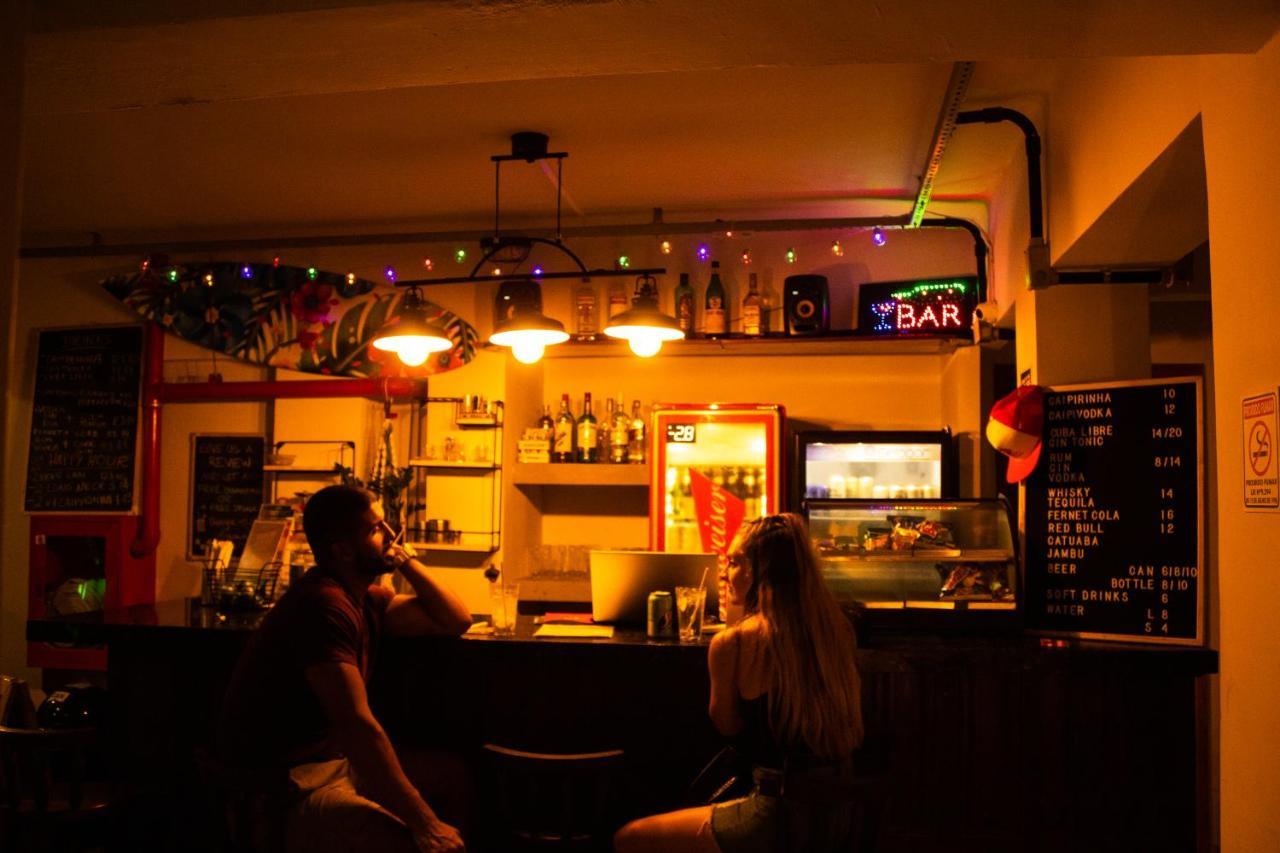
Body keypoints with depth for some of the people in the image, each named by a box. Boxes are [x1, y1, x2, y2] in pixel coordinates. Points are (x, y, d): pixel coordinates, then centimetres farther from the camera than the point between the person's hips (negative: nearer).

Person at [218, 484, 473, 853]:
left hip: (337, 761, 10)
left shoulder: (364, 597, 8)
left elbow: (456, 620, 12)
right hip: (283, 791, -10)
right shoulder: (323, 603, -21)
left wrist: (405, 561, 3)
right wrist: (424, 823, -27)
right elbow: (357, 724, -27)